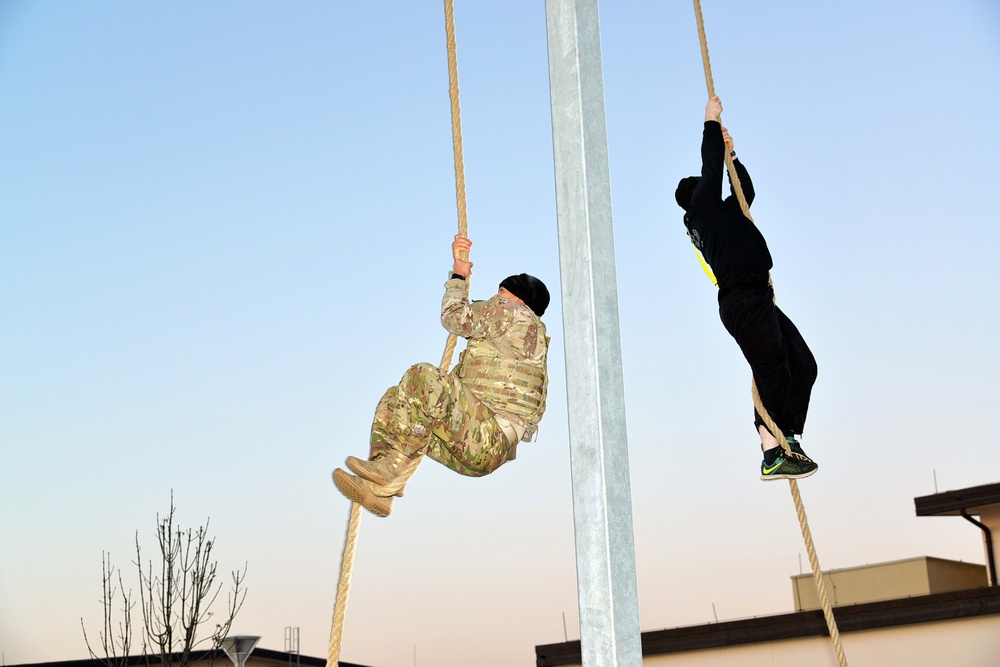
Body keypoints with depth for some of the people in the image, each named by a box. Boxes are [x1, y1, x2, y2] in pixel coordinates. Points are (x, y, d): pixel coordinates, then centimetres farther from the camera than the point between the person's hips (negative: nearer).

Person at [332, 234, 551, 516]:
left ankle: (391, 469, -24)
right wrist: (460, 266, 34)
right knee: (393, 399, 9)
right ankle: (379, 491, -8)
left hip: (490, 437, -11)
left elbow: (455, 318, -1)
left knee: (422, 377, -23)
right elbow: (468, 317, 37)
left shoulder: (513, 313, 0)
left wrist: (458, 276, 16)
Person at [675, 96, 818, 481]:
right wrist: (711, 122, 18)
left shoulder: (718, 212, 30)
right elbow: (710, 165, 5)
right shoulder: (702, 208, 6)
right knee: (771, 371, -17)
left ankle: (788, 441, 3)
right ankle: (772, 455, -22)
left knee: (802, 365, 5)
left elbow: (745, 190, 42)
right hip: (743, 299, -10)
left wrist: (729, 153, 36)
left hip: (758, 301, 10)